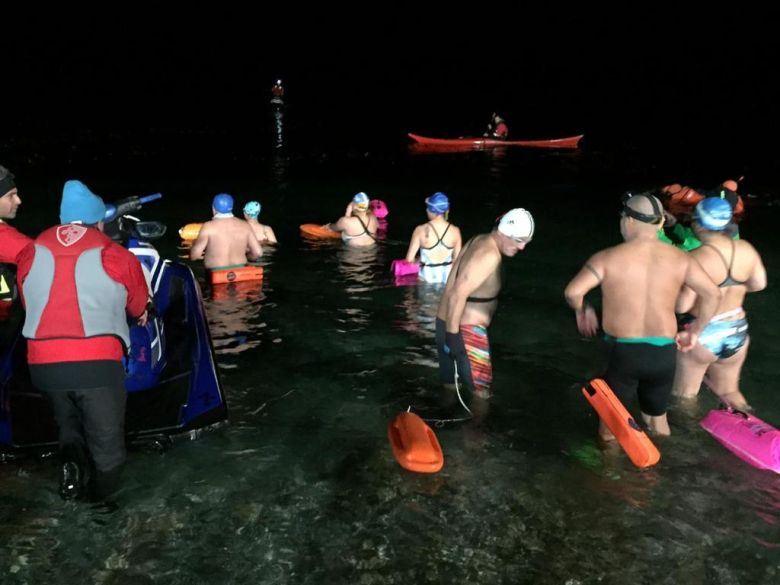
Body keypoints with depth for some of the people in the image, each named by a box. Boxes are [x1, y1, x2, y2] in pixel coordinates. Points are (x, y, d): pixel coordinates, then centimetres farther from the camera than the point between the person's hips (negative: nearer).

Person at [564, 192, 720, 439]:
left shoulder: (608, 258, -7)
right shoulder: (679, 259, 3)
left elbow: (572, 292, -14)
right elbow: (712, 294, 5)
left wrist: (583, 310, 7)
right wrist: (695, 331, 18)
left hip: (622, 353, -3)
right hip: (664, 353, 3)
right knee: (658, 421, 23)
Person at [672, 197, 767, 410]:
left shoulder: (696, 258, -24)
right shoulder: (746, 249, -5)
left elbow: (682, 305, -24)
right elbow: (759, 284, 11)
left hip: (701, 336, -6)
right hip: (737, 334, 6)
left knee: (684, 396, 14)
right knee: (729, 392, 27)